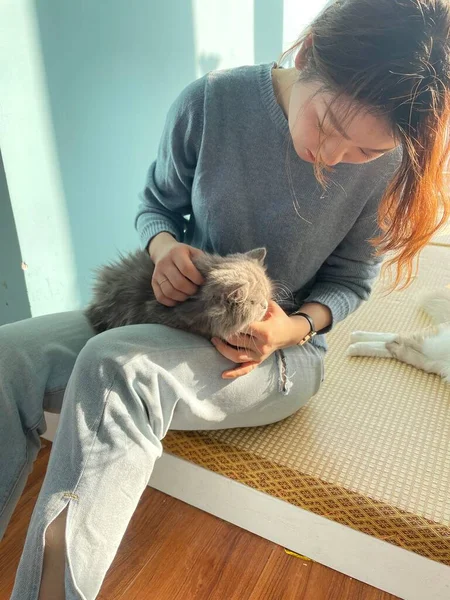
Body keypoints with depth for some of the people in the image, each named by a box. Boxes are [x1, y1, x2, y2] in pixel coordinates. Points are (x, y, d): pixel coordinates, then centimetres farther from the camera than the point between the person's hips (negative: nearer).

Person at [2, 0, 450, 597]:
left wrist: (296, 326, -21)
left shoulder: (386, 161, -13)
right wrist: (164, 246, -19)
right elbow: (157, 203, 3)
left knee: (117, 369, -34)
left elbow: (350, 279, -1)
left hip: (287, 349, -2)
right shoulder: (211, 102, -11)